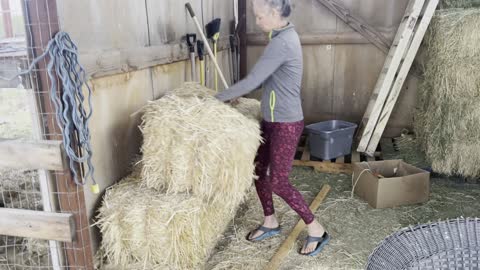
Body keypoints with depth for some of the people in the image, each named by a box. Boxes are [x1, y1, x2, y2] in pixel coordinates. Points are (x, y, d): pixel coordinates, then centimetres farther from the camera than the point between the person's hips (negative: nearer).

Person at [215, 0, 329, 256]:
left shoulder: (281, 43, -22)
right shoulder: (286, 35, 10)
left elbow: (252, 80, -21)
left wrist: (218, 98, -10)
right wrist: (237, 94, 14)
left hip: (286, 124, -10)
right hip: (271, 120, 10)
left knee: (278, 182, -2)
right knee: (258, 170, 15)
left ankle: (316, 230, 15)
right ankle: (270, 222, 33)